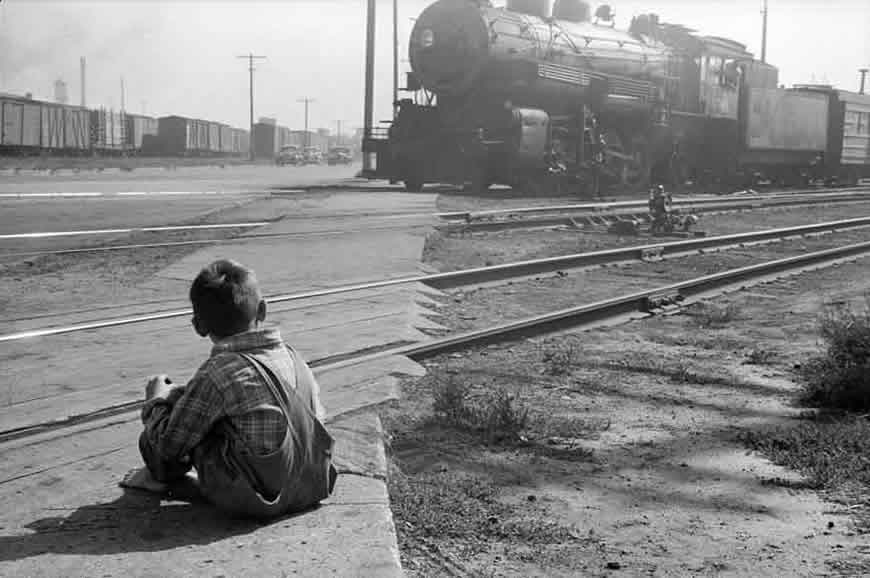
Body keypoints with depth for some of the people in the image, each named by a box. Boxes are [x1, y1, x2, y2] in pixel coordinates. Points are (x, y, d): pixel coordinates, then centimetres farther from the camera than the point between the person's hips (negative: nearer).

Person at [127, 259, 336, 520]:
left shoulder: (216, 373, -18)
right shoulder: (292, 356, 0)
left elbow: (168, 444, -12)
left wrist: (156, 401, 11)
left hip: (252, 502, -7)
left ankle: (163, 475, 36)